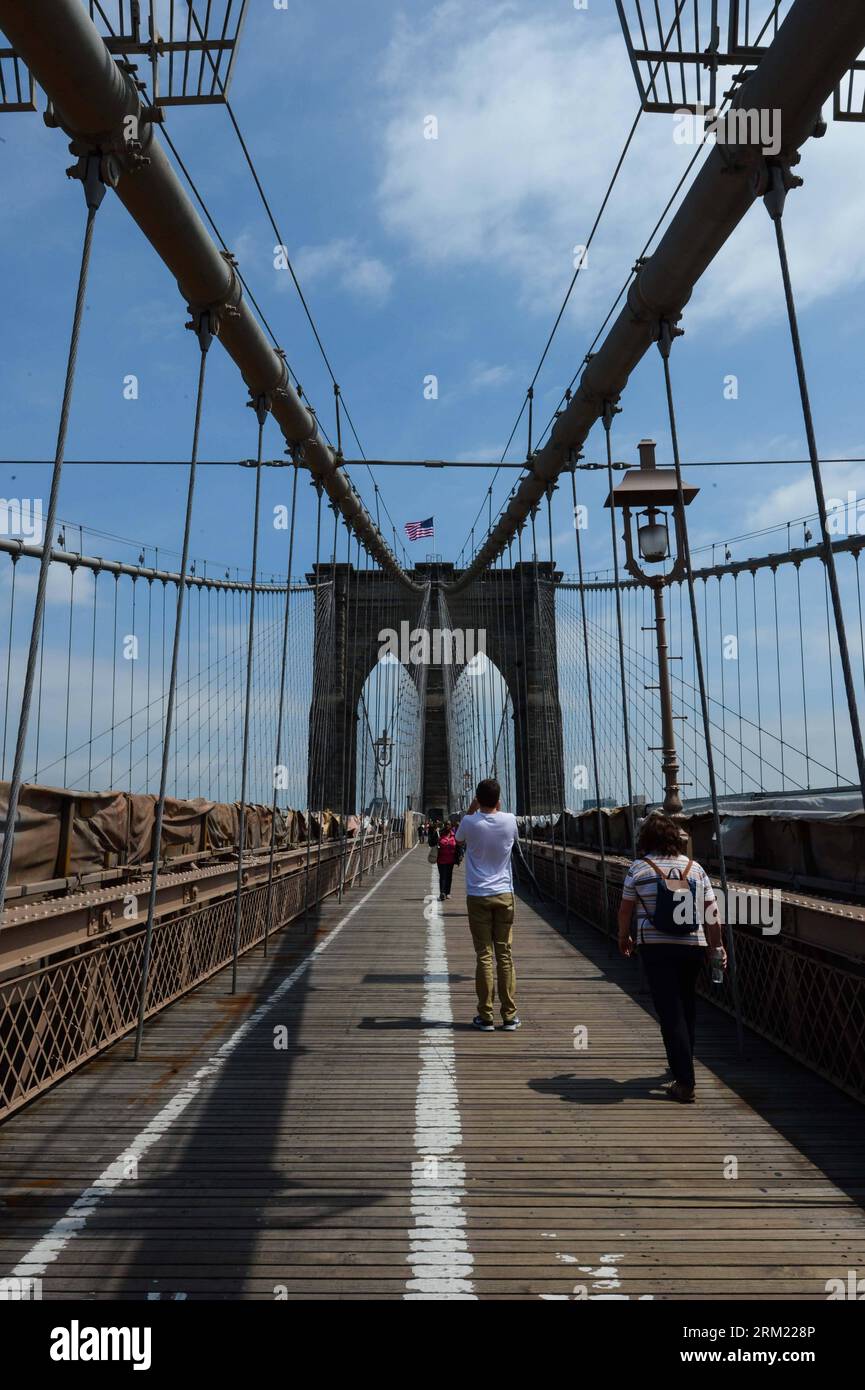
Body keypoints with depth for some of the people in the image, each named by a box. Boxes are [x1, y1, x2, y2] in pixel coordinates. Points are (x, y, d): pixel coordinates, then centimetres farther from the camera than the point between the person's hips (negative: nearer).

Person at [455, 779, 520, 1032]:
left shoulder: (469, 822, -9)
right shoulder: (510, 820, -4)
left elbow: (458, 840, 14)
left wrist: (471, 811, 13)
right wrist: (498, 810, 18)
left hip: (478, 896, -1)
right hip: (504, 895, 1)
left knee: (484, 956, 3)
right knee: (505, 954, 7)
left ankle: (485, 1016, 7)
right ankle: (509, 1016, 12)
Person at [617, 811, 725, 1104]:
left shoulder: (639, 869, -3)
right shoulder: (695, 868, 5)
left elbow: (626, 910, 3)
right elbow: (712, 913, 4)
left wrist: (624, 937, 20)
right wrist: (718, 948, 13)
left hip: (656, 948, -4)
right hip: (693, 946, 4)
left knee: (670, 1013, 0)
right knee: (687, 1006, 21)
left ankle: (685, 1083, -2)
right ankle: (683, 1064, 38)